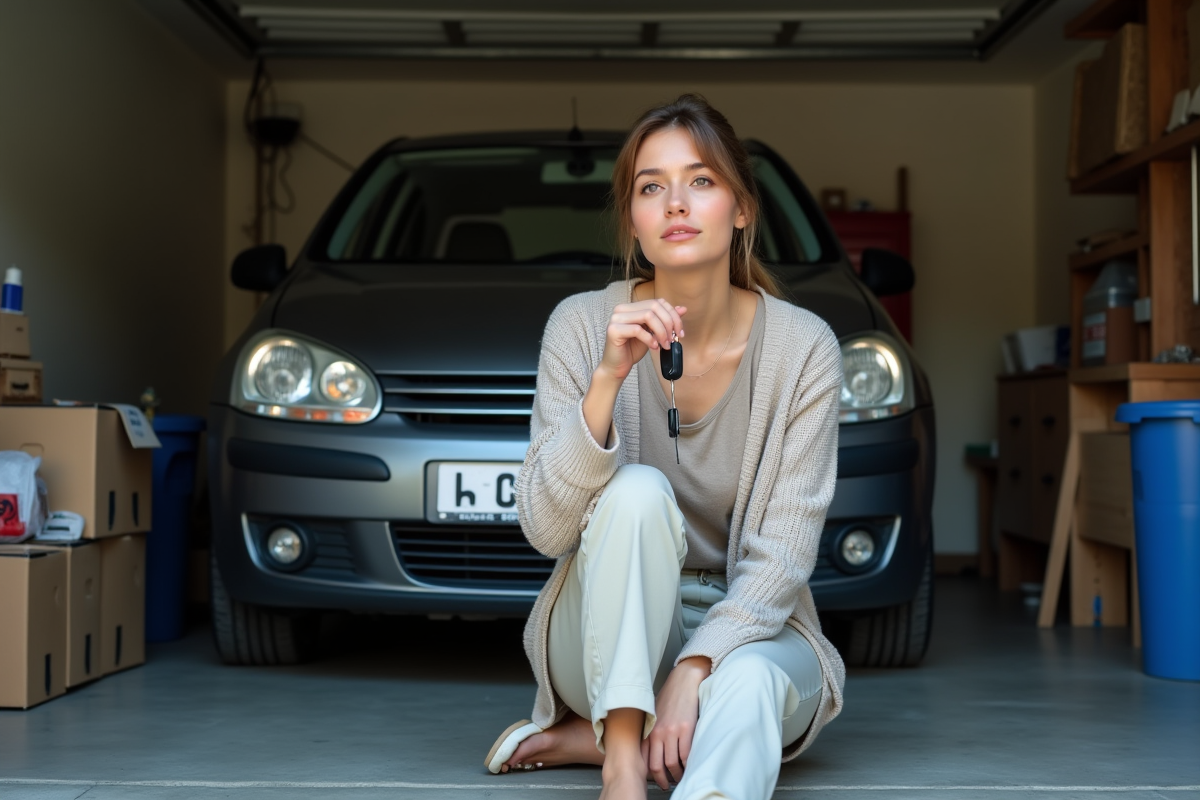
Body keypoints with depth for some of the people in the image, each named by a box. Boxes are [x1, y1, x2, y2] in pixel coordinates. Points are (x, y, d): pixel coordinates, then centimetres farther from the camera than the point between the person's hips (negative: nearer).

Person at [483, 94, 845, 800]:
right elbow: (546, 527, -16)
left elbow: (782, 554, -13)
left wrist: (694, 667, -28)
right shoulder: (582, 326, -9)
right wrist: (607, 378, -30)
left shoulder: (803, 346, -11)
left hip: (747, 631, -1)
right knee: (638, 492, -31)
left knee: (747, 688, -37)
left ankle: (583, 736, -16)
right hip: (606, 639, 1)